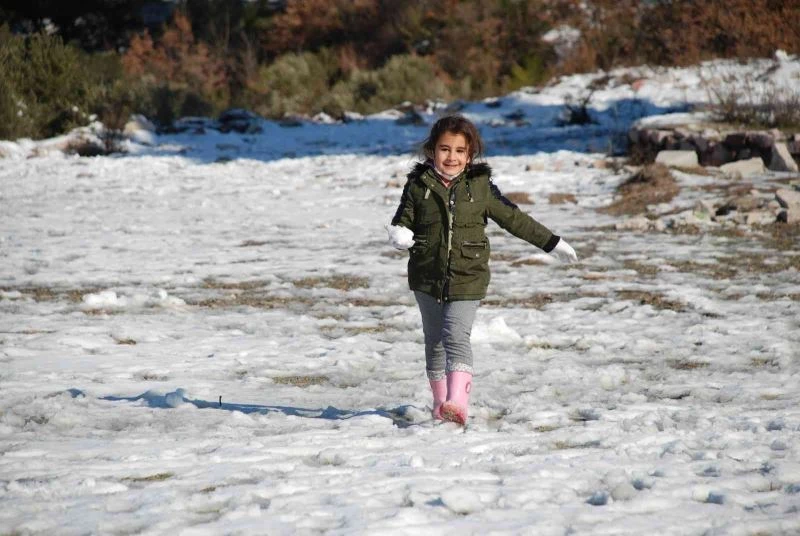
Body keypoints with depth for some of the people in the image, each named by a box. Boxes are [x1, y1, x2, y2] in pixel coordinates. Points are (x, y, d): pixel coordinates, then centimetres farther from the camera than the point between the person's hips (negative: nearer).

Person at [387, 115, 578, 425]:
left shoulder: (480, 187, 0)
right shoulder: (418, 185, 1)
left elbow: (514, 218, 8)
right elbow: (404, 220, 7)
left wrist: (552, 244, 11)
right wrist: (399, 235, -19)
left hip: (467, 279, -3)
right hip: (427, 278, 3)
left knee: (456, 336, -19)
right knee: (434, 341, 12)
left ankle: (458, 401, -31)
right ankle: (440, 402, 24)